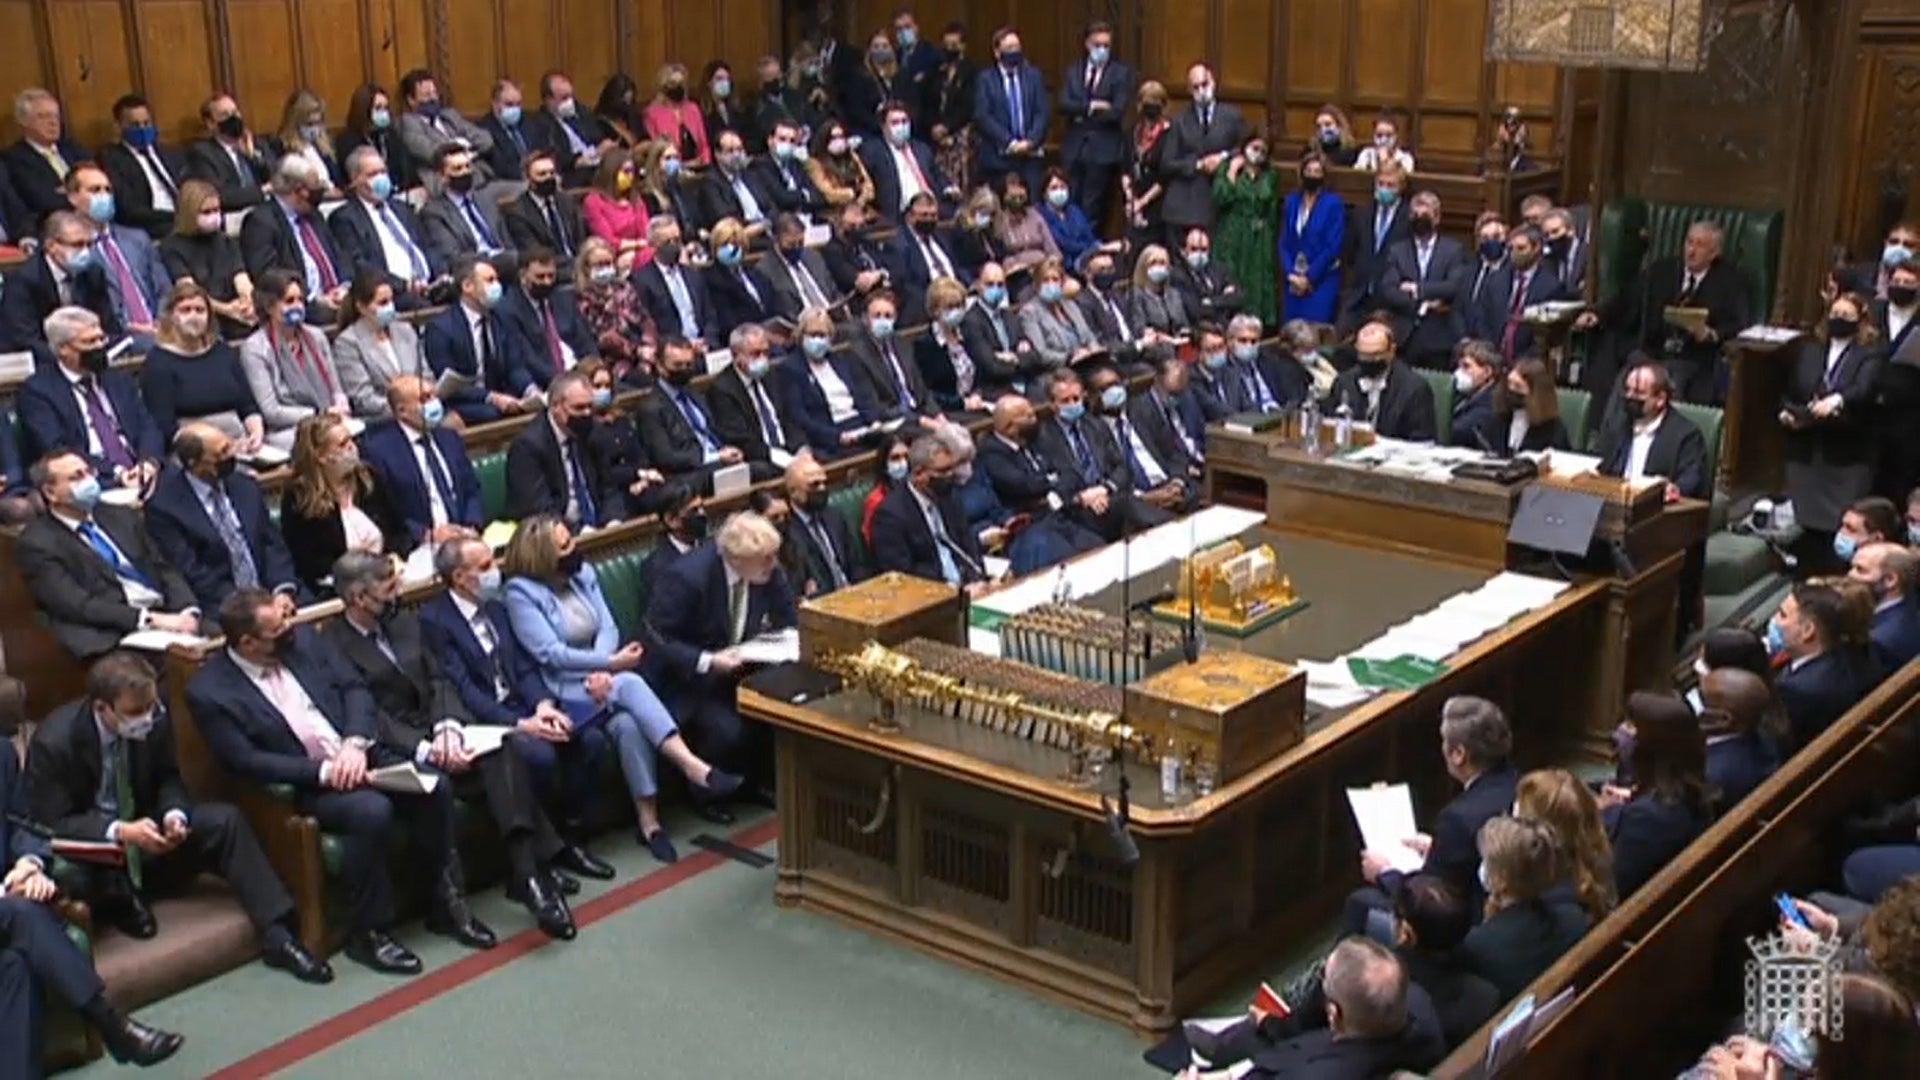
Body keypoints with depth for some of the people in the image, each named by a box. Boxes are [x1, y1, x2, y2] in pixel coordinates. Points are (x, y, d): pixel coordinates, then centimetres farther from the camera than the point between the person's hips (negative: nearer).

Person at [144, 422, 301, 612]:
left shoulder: (246, 486, 11)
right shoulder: (164, 506, -5)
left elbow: (273, 543, 9)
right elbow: (190, 574, -9)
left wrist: (283, 591, -9)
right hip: (220, 610, -5)